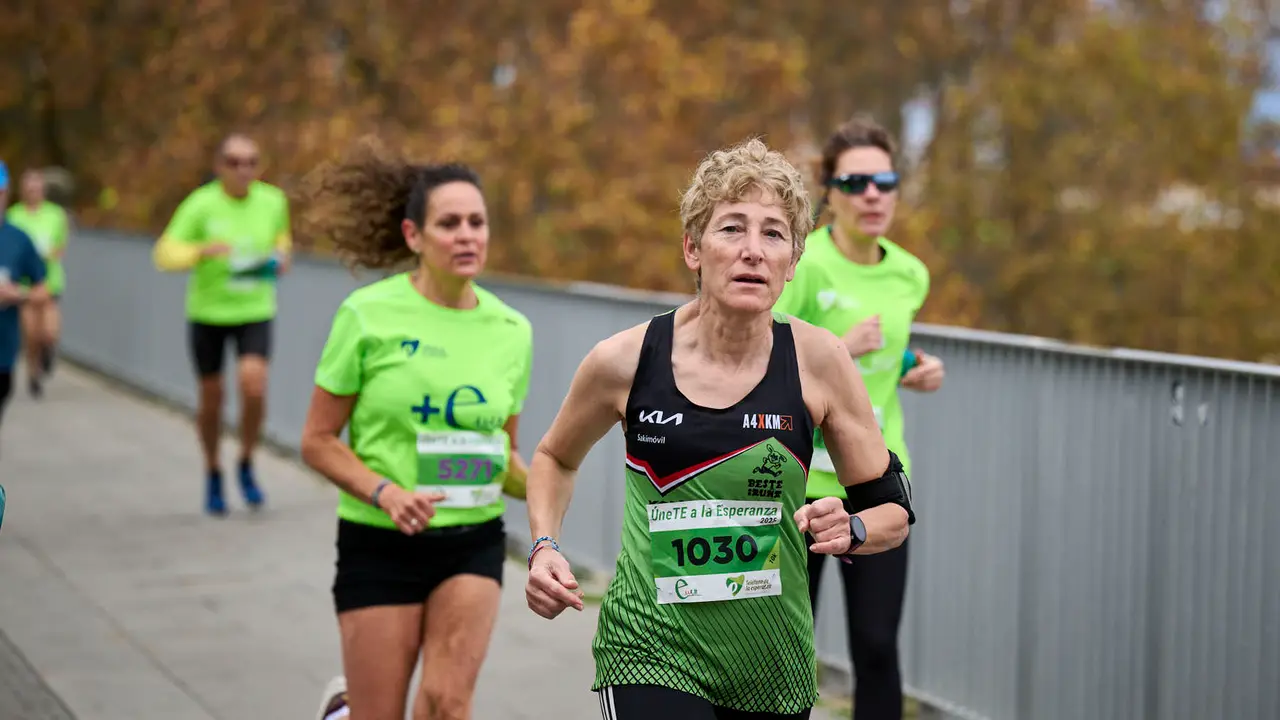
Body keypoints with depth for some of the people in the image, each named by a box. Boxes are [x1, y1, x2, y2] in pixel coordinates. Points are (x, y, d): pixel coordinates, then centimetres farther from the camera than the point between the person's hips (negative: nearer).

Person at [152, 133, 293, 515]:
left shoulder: (273, 201, -3)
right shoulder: (201, 204, -13)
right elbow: (165, 255, -15)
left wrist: (281, 256, -3)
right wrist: (203, 250, -32)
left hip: (255, 311, 1)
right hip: (208, 311, -1)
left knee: (254, 387, -19)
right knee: (211, 398, 8)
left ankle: (247, 465, 6)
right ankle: (213, 473, 32)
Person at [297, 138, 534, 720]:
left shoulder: (511, 330, 3)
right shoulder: (368, 315, -9)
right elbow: (318, 441, -4)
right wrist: (384, 492, -20)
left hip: (473, 544, 3)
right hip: (379, 545, -2)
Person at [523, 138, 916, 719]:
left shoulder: (816, 360, -7)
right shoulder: (624, 361, -7)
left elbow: (893, 509, 2)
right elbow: (555, 458, 15)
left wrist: (851, 530, -19)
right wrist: (544, 546, -1)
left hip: (774, 671, 2)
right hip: (651, 652, -2)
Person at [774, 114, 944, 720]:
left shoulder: (910, 276, 6)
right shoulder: (799, 266, -13)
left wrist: (914, 371, 6)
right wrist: (836, 349, -25)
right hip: (798, 481, -4)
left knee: (877, 650, -1)